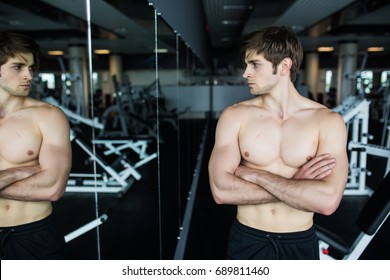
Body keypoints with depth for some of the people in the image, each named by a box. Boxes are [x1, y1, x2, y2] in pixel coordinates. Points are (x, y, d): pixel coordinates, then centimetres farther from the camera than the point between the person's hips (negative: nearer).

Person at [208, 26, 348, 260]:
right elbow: (221, 190, -18)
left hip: (300, 244, 0)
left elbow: (327, 201, -22)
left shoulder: (327, 121, -10)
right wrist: (295, 185, -19)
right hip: (247, 241, 1)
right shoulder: (235, 116, -9)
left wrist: (255, 175, -19)